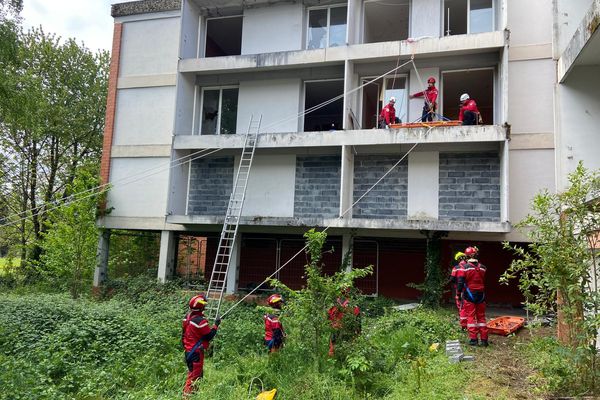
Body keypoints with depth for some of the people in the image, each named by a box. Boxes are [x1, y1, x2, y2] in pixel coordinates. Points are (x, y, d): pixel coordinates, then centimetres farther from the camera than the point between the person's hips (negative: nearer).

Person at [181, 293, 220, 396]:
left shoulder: (187, 316, 1)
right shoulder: (200, 320, -25)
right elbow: (209, 336, -19)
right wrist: (216, 325, -8)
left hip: (188, 350, 9)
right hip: (196, 352, -9)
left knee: (192, 372, 22)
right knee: (195, 375, 1)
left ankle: (189, 391, 31)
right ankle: (187, 394, 6)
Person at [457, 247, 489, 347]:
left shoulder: (464, 268, -11)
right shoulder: (482, 268, 2)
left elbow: (460, 282, -12)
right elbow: (485, 282, 9)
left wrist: (459, 293, -4)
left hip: (469, 295, -4)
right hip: (480, 295, 4)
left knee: (471, 317, 3)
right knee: (481, 317, 12)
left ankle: (473, 339, 1)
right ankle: (484, 339, 13)